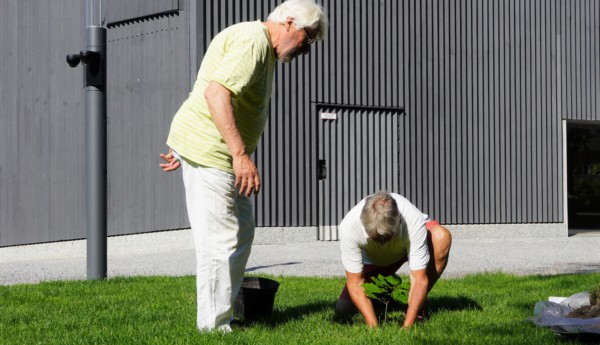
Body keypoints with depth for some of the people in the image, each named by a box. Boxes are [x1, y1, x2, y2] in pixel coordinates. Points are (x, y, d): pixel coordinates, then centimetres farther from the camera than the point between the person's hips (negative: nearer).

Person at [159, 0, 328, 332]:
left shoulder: (264, 50, 17)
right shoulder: (254, 40, -16)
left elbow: (217, 92, 23)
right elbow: (216, 93, -28)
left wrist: (186, 147, 26)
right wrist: (240, 154, -30)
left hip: (221, 154, 11)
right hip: (208, 153, -11)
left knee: (241, 233, 17)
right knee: (220, 242, -7)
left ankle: (224, 314, 25)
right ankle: (214, 328, 0)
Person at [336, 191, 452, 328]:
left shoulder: (414, 221, -42)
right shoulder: (348, 226, -38)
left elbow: (420, 279, -38)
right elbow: (355, 282, -31)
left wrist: (407, 325, -44)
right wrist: (373, 326, -40)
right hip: (371, 259, 1)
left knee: (441, 236, -33)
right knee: (344, 307, -14)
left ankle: (414, 309, -17)